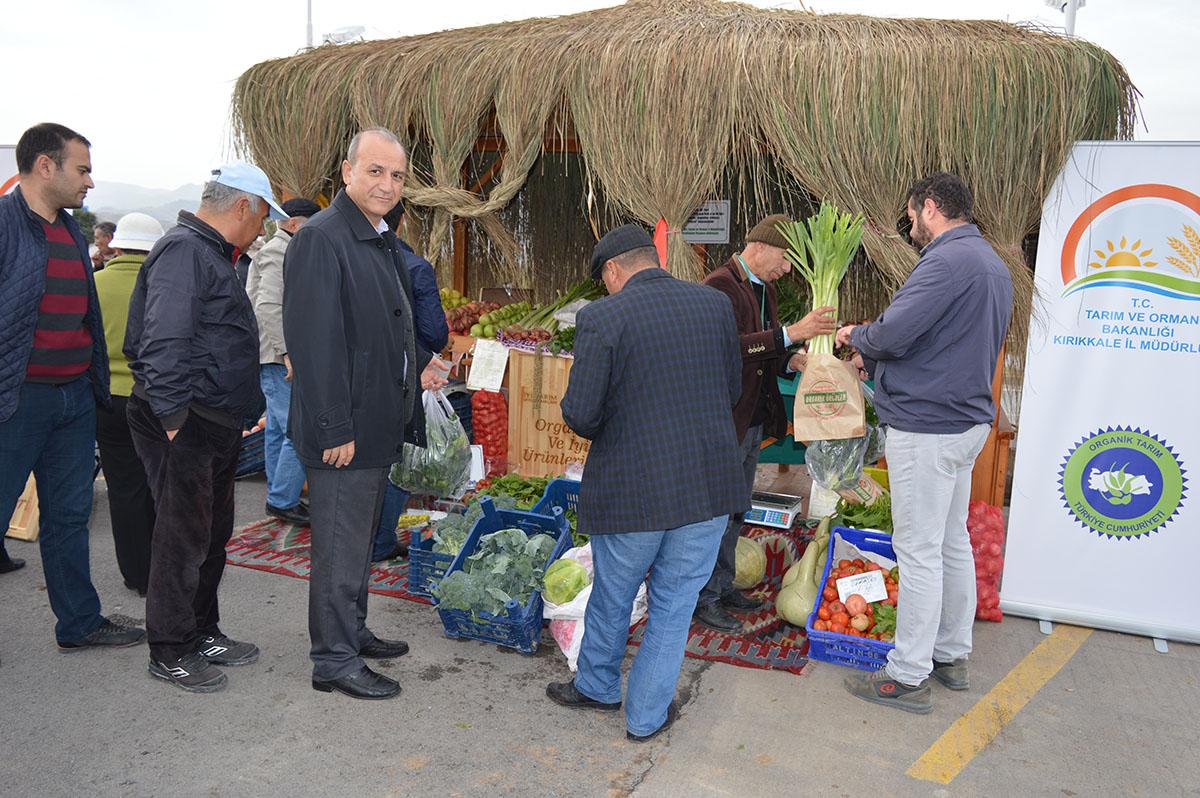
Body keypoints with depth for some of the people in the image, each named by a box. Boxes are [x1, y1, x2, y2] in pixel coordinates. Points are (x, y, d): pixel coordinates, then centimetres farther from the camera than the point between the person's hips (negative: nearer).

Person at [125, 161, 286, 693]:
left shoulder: (211, 253, 18)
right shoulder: (184, 251, -16)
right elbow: (164, 344, -23)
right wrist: (174, 420, -23)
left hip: (215, 426, 10)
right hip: (184, 426, -10)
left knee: (213, 533, 17)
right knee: (183, 538, -1)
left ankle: (202, 632, 30)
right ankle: (169, 652, 12)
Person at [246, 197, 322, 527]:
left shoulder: (279, 252, 21)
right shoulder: (279, 253, -12)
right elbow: (268, 306, -23)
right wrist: (288, 351, -23)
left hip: (279, 359, 11)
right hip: (279, 358, -11)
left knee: (277, 429, 15)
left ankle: (278, 498, 23)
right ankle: (283, 500, -2)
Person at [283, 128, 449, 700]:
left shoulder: (384, 241, 13)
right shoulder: (320, 239, -17)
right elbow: (314, 342, -23)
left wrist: (417, 365, 9)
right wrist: (334, 429, -24)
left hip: (378, 423, 10)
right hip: (343, 430, -10)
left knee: (359, 538, 21)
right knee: (340, 546, 2)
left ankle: (352, 632, 37)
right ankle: (335, 661, 17)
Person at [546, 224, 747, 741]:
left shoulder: (600, 318, -12)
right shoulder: (716, 305, 1)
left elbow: (580, 413, -14)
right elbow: (732, 390, 9)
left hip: (631, 488, -3)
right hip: (709, 484, 3)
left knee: (612, 598, 20)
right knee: (675, 602, 16)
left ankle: (597, 687, 42)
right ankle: (648, 714, 28)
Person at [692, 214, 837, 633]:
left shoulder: (764, 288, 14)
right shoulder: (720, 286, -16)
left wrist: (792, 361, -1)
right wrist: (791, 333, -31)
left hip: (754, 421, 10)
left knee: (736, 509, 18)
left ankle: (723, 585, 32)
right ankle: (704, 598, 13)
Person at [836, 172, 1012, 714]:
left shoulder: (949, 259, -18)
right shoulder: (992, 264, 16)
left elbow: (891, 333, -24)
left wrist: (856, 336, -2)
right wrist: (874, 360, 16)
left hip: (926, 427, -10)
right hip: (968, 420, 10)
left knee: (919, 550, -3)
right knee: (952, 542, 17)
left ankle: (908, 677, 7)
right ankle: (951, 655, 30)